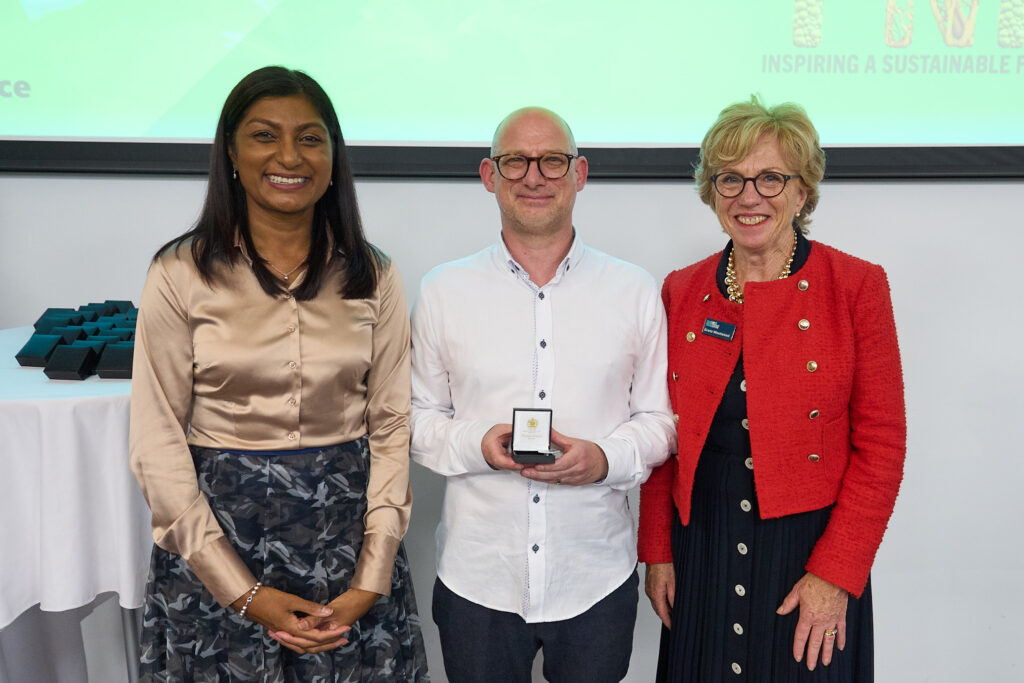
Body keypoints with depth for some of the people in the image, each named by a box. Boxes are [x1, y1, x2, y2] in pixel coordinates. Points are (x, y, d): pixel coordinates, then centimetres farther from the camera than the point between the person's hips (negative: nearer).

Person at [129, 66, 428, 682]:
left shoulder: (373, 277, -1)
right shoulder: (181, 275, -6)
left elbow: (392, 427, -1)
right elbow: (158, 444, -7)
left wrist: (372, 581, -8)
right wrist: (244, 593, -10)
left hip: (347, 533, 2)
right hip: (219, 536, -1)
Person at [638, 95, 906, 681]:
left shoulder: (856, 286, -7)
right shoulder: (681, 292, 2)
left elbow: (882, 444, -8)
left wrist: (835, 573, -12)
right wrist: (657, 550, 3)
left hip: (809, 551, -2)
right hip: (701, 550, 3)